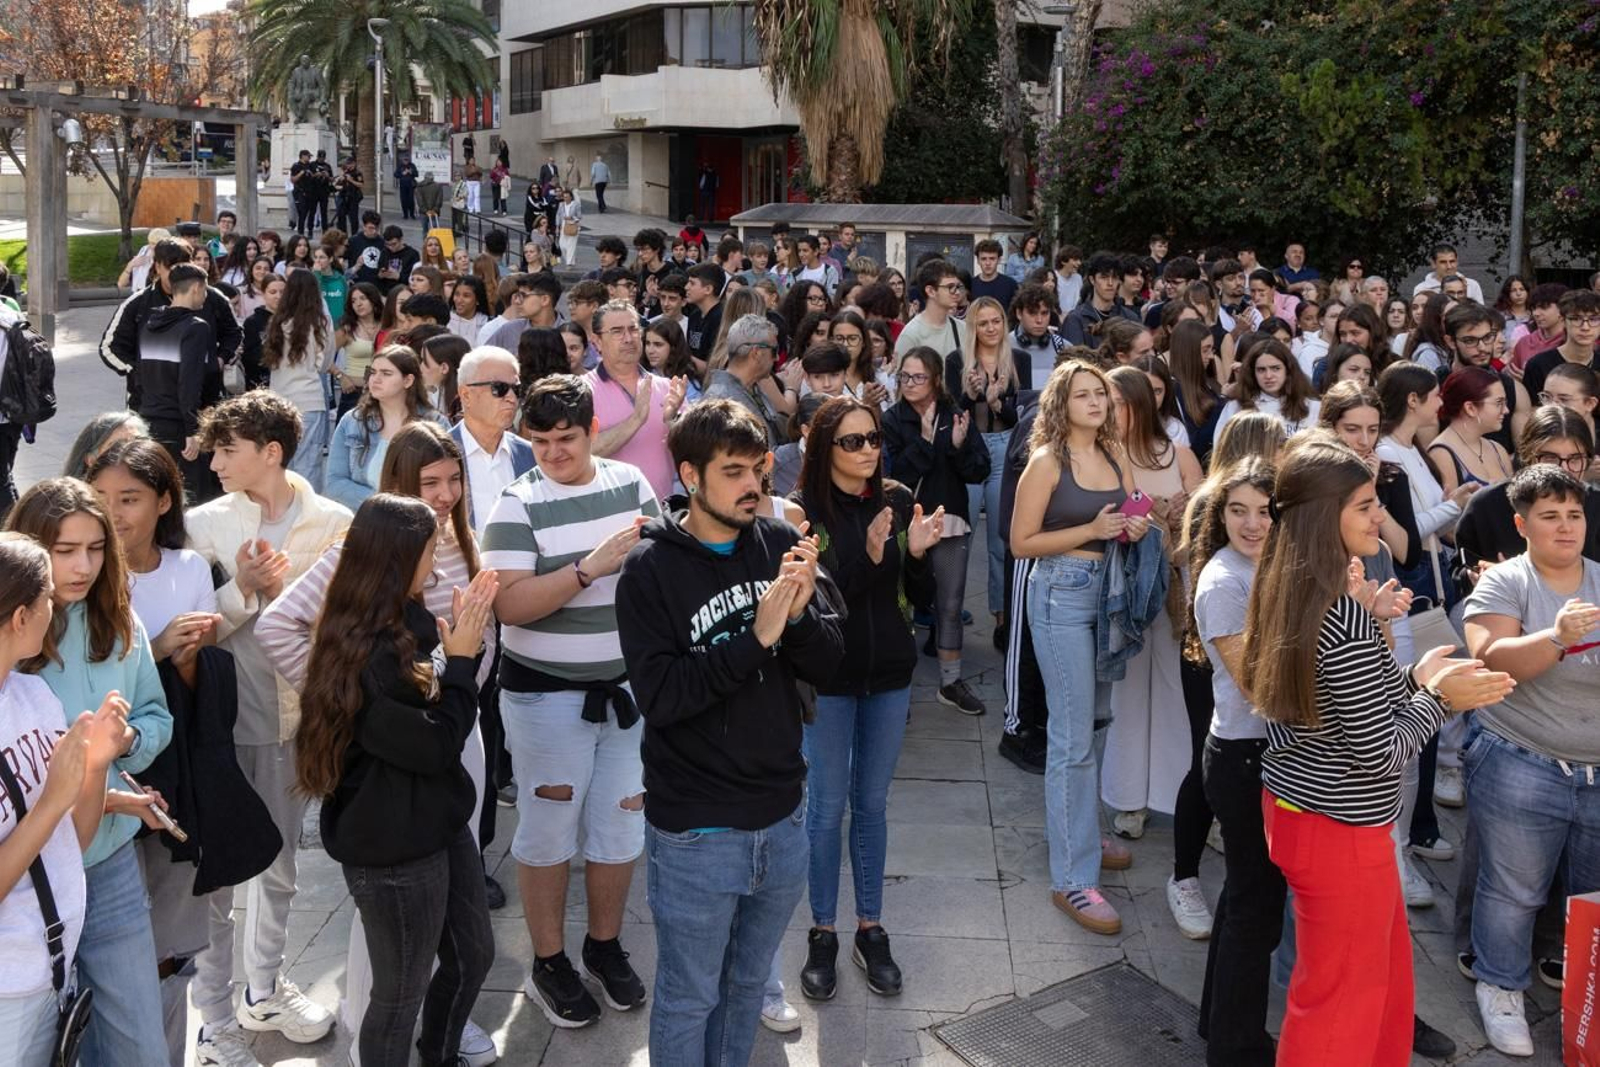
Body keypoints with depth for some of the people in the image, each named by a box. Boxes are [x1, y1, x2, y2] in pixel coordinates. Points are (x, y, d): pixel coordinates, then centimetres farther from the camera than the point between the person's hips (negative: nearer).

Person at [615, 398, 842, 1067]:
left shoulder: (779, 544, -2)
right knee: (688, 1000, 12)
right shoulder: (651, 568, -13)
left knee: (747, 984, 22)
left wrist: (800, 613, -21)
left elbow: (825, 667, -1)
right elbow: (659, 694, -20)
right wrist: (756, 636, -26)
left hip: (782, 815, 4)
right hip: (697, 830, -4)